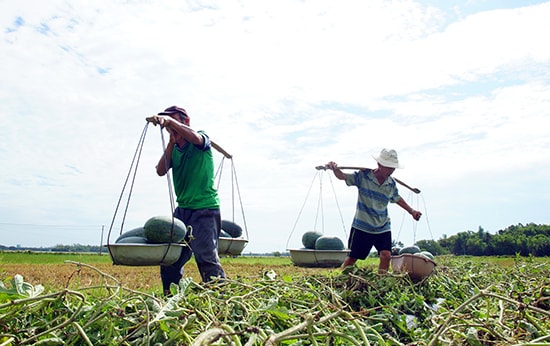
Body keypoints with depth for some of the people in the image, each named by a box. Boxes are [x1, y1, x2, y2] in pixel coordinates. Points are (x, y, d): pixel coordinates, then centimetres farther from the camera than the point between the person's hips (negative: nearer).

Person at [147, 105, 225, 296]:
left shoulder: (202, 140, 0)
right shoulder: (173, 148, 15)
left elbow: (194, 137, -25)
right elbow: (161, 171, 0)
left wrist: (169, 120, -34)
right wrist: (171, 143, -4)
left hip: (205, 209, -6)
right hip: (182, 209, 6)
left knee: (206, 258, -15)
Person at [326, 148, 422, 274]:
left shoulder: (391, 184, 3)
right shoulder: (363, 176, -11)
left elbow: (397, 199, 21)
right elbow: (343, 176, -15)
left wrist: (411, 211, 28)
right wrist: (335, 169, -36)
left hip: (383, 227, 4)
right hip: (362, 226, -4)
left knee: (386, 255, -8)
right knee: (352, 257, 4)